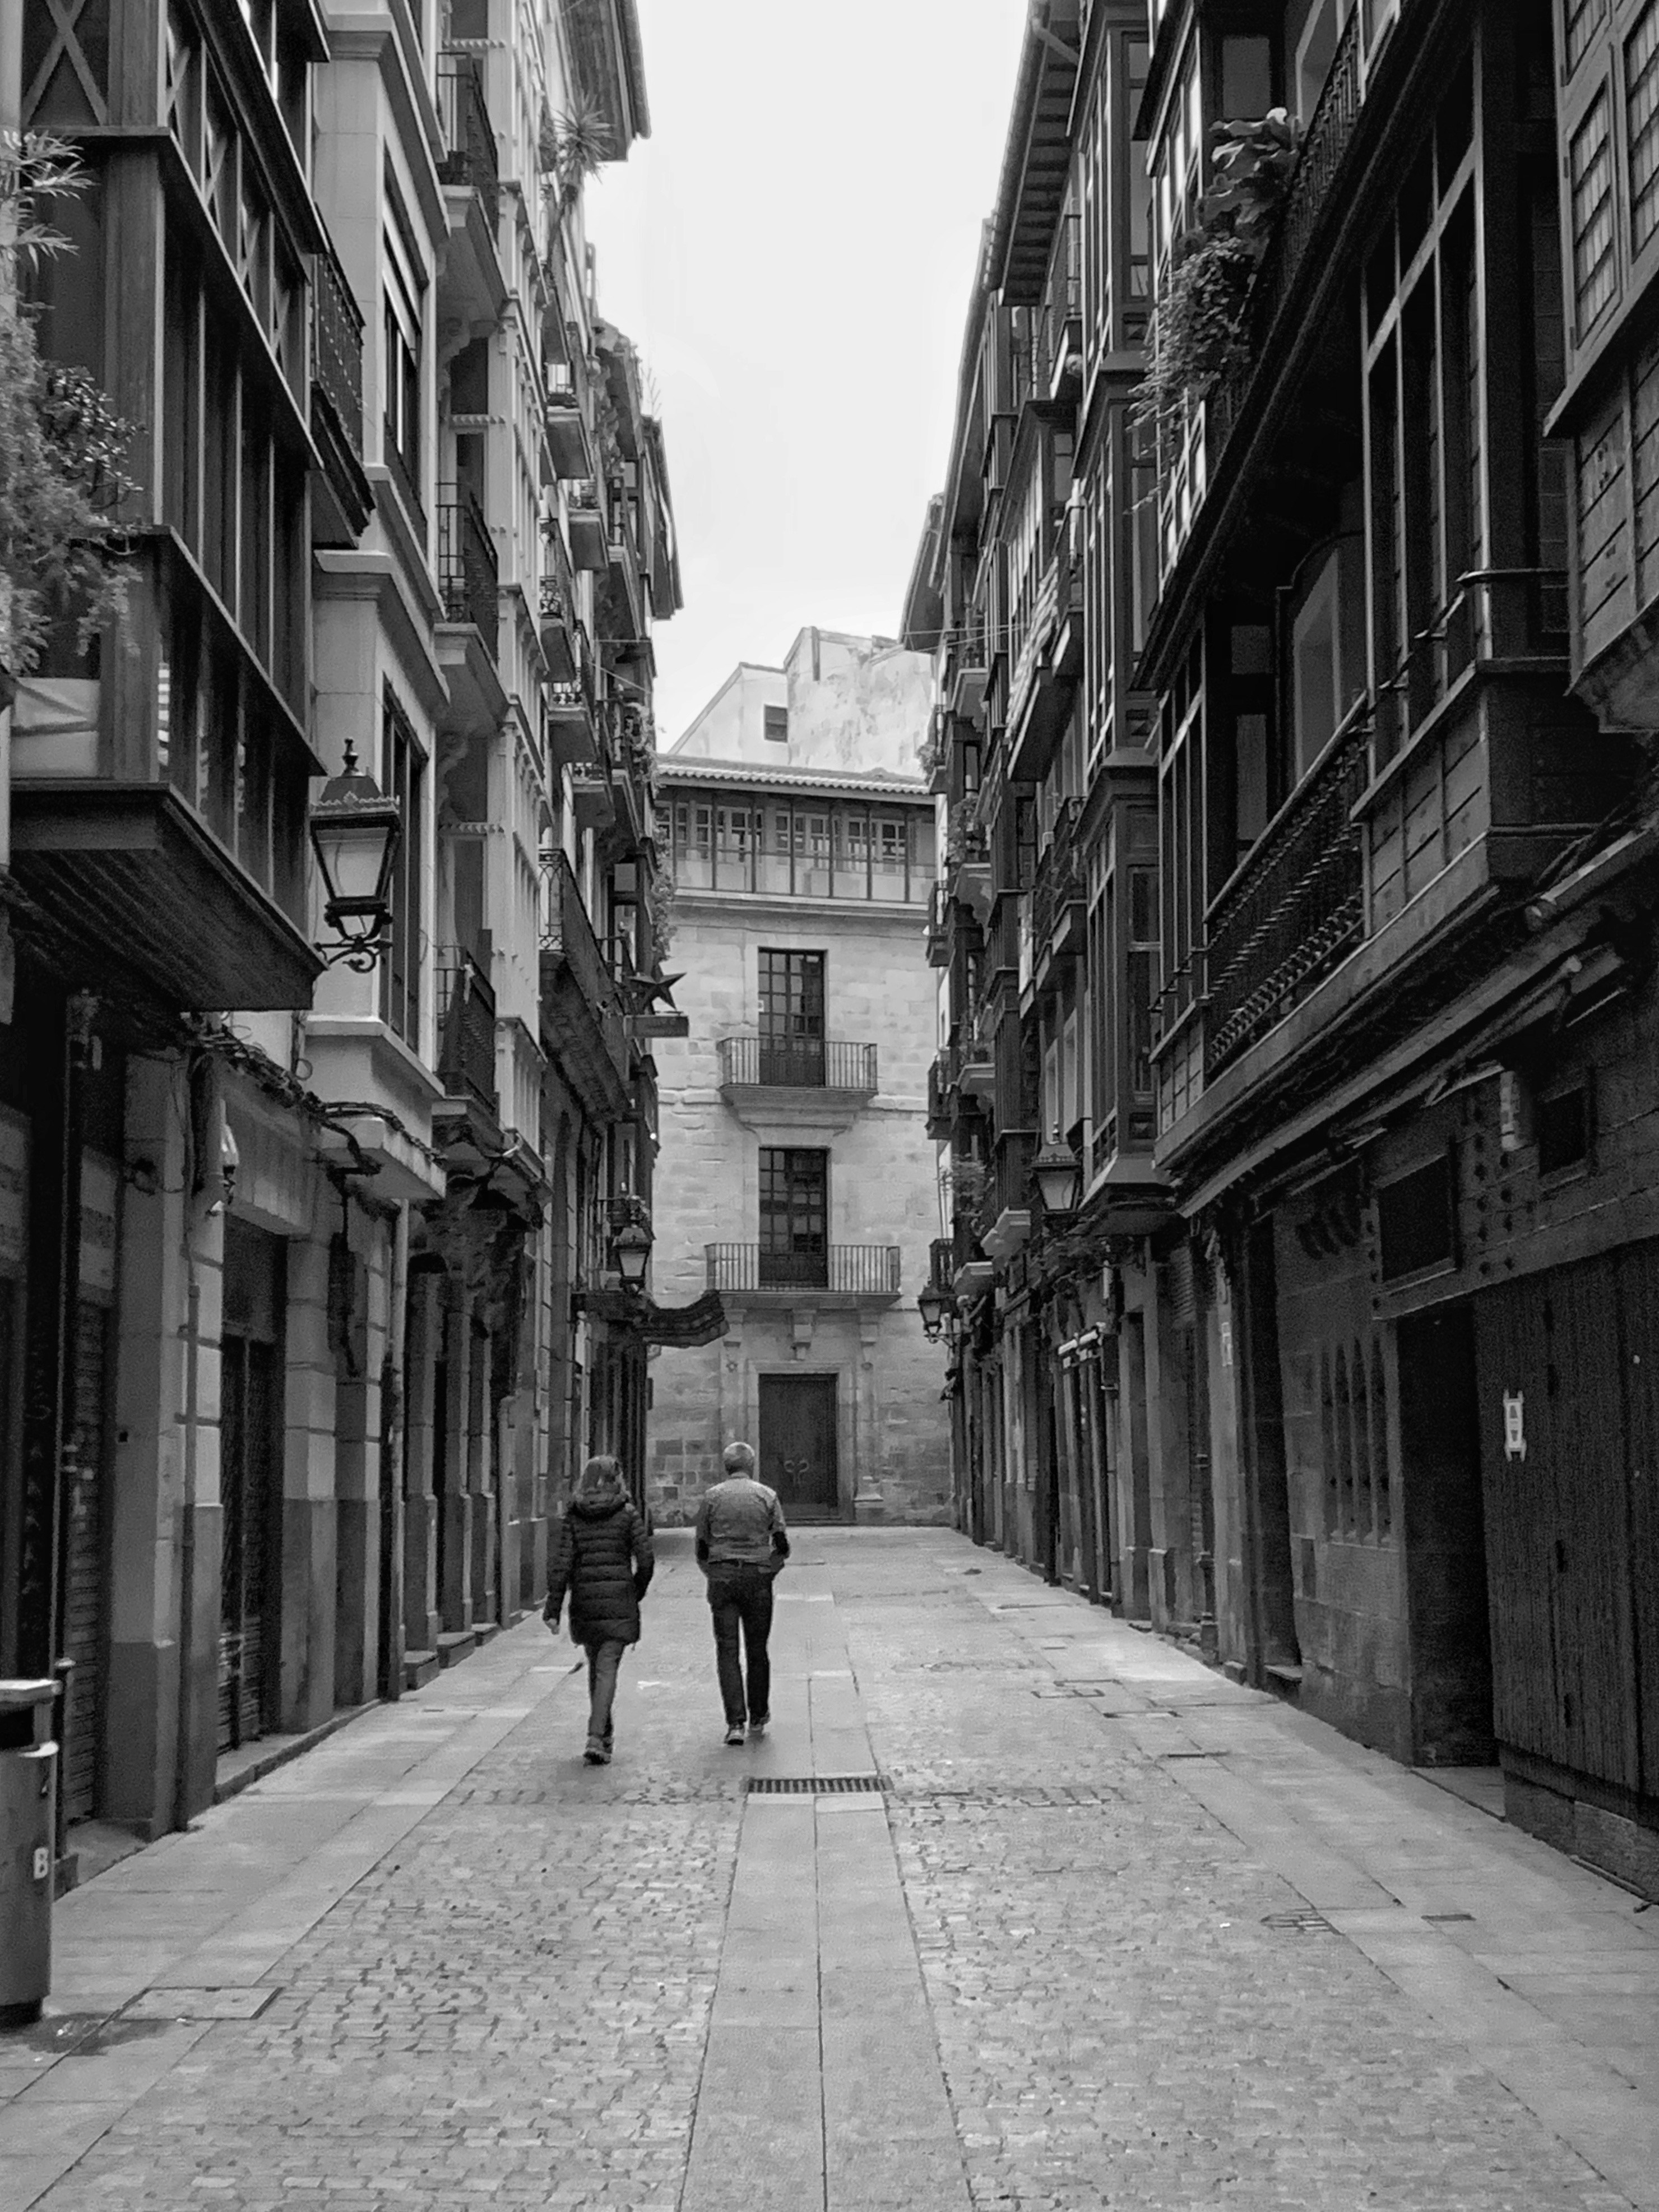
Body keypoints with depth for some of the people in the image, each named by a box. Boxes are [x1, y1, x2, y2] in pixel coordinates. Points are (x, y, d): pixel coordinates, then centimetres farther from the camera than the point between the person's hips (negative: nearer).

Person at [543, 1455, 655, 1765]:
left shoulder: (573, 1517, 2)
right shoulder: (627, 1514, -2)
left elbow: (562, 1563, -5)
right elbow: (646, 1560, -5)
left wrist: (553, 1608, -5)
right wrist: (637, 1592, 13)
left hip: (584, 1600, 3)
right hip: (619, 1600, -3)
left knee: (596, 1665, 20)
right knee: (607, 1669, -5)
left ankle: (604, 1732, 31)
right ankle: (595, 1738, -19)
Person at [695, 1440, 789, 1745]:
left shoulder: (712, 1497, 3)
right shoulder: (767, 1496, 2)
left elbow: (702, 1549, 4)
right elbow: (782, 1546, -2)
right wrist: (769, 1574, 11)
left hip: (722, 1579, 0)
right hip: (757, 1577, 0)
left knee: (727, 1651, 0)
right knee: (757, 1650, 12)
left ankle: (735, 1723, -10)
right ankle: (758, 1719, 21)